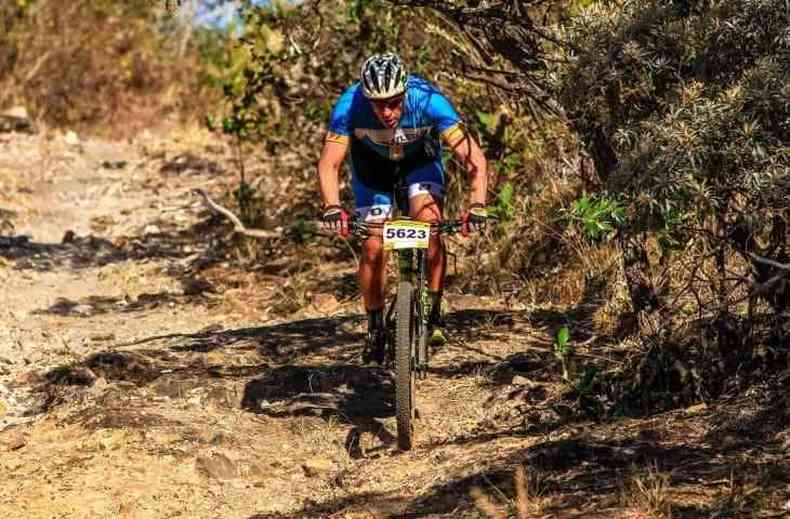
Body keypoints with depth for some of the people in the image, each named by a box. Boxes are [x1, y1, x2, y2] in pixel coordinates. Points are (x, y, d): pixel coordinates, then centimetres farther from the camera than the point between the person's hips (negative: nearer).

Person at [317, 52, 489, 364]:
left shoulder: (428, 101, -38)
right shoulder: (349, 106, -36)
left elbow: (474, 158, -39)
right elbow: (329, 164, -34)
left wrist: (477, 205, -53)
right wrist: (332, 207, -51)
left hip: (420, 160, -1)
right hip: (372, 164, 1)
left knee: (429, 224, -25)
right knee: (373, 247, -9)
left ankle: (433, 315, -12)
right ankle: (375, 331, 10)